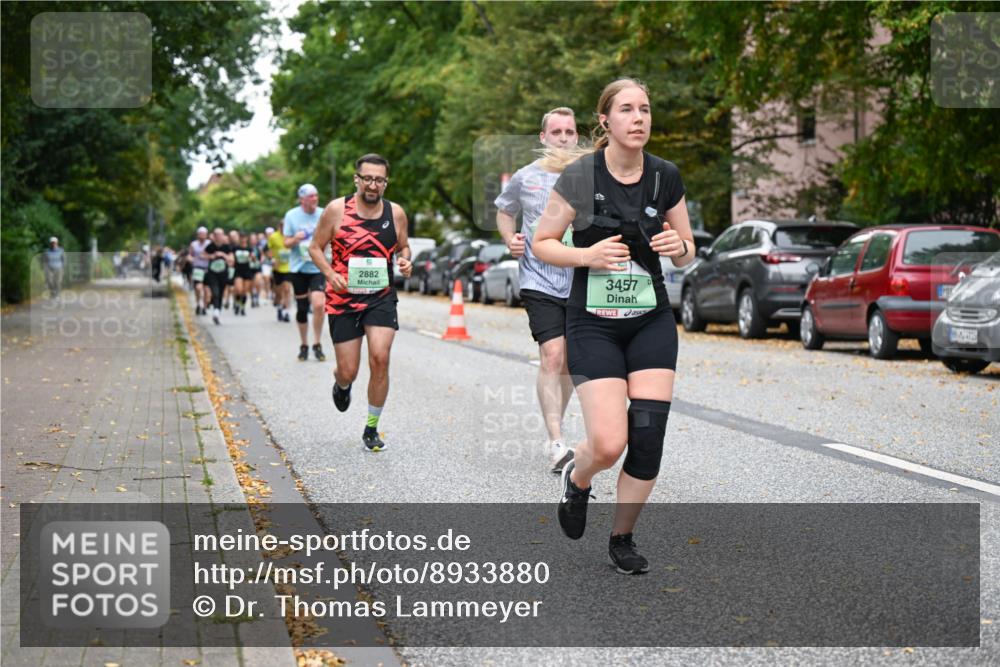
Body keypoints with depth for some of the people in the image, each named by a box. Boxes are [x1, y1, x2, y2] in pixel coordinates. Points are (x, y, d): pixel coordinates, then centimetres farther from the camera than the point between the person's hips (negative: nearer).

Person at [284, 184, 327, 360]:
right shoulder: (292, 215, -1)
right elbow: (287, 243, 3)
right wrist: (295, 239, -19)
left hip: (318, 267, -1)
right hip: (299, 267, 1)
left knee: (318, 304, -17)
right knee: (302, 308, 7)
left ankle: (317, 344, -2)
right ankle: (303, 345, 24)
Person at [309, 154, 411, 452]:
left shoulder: (395, 213, 0)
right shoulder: (336, 209, -7)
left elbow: (403, 246, 16)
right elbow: (315, 247, 1)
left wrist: (405, 261, -7)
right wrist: (331, 274, -16)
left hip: (381, 297, 1)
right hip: (343, 298, -1)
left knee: (380, 357, -17)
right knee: (349, 371, 0)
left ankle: (371, 429, 2)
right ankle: (341, 384, 43)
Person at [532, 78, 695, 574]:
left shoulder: (666, 177, 0)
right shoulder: (579, 178, -10)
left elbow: (686, 255, 10)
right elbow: (542, 244, -2)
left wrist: (679, 246, -13)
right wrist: (587, 255, -19)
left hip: (652, 322, 3)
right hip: (593, 324, -3)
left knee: (648, 436, -5)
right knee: (608, 444, -14)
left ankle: (622, 538, 17)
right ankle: (576, 478, 24)